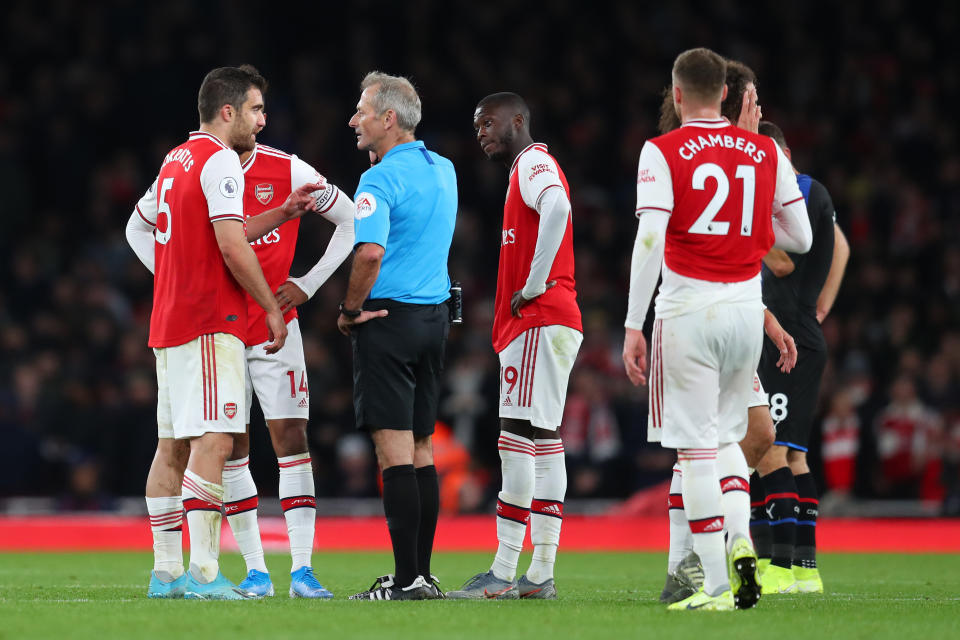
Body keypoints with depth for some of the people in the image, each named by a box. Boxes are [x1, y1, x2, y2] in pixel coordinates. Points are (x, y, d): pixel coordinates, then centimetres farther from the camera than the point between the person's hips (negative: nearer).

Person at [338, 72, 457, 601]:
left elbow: (370, 252, -27)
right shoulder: (443, 170, 11)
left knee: (394, 451, -8)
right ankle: (422, 574, 12)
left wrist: (350, 309, -11)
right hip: (435, 316, 8)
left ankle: (406, 580, -11)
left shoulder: (381, 180, -14)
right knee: (420, 449, 11)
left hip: (388, 319, -8)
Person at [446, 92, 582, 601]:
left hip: (539, 322, -10)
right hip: (545, 324, 10)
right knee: (544, 441, 8)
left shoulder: (534, 163, -8)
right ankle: (540, 574, 9)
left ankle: (502, 575, -14)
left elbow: (556, 208, -28)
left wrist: (535, 284, -21)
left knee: (518, 440, -12)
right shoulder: (525, 170, 23)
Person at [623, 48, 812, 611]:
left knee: (697, 447, -1)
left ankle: (717, 585, -4)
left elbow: (649, 241, -14)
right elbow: (801, 238, 11)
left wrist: (633, 326, -12)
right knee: (727, 436, 21)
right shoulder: (765, 153, 6)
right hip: (747, 308, 4)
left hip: (689, 311, -4)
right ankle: (741, 540, -1)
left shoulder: (662, 154, -5)